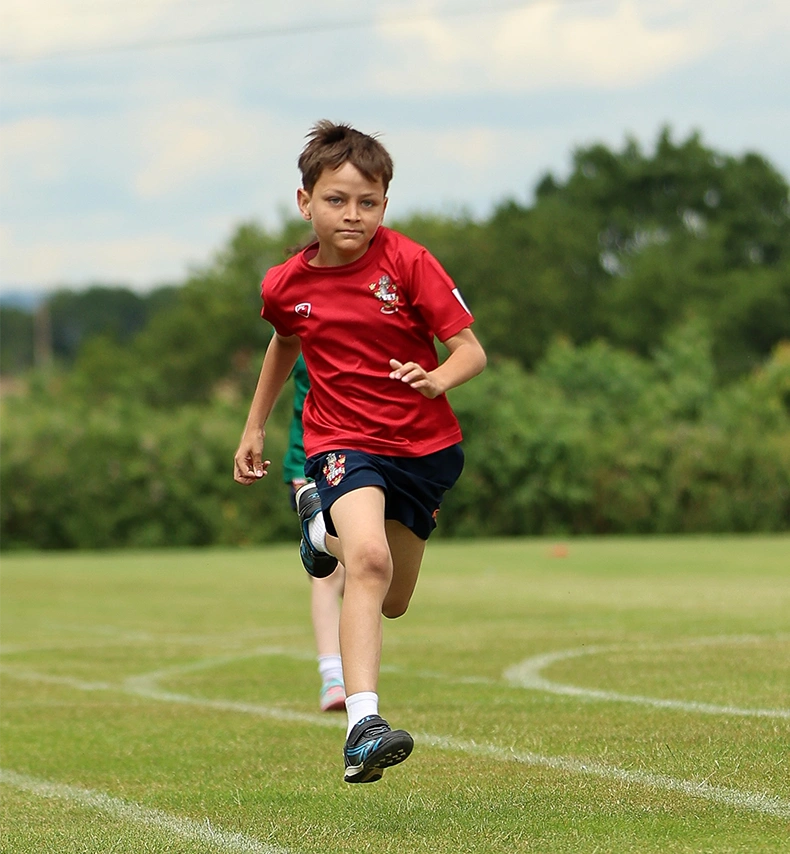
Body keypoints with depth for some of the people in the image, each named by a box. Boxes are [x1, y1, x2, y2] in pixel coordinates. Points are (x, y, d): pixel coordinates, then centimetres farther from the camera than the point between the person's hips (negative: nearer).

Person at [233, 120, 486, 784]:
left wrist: (438, 380, -34)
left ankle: (325, 528, 49)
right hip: (342, 441, -1)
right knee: (369, 558, -30)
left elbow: (471, 350, -13)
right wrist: (255, 427, 25)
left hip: (426, 445, 1)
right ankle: (363, 726, -37)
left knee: (392, 603, 16)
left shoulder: (407, 262, -13)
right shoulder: (286, 286, -5)